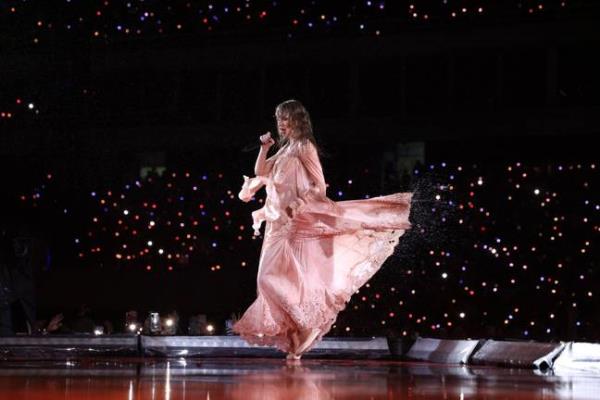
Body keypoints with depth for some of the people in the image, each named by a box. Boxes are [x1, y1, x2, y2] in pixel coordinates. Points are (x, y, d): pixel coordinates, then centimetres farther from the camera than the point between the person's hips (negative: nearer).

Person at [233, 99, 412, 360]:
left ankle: (308, 323, -13)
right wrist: (264, 148, 8)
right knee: (280, 278, 5)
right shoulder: (285, 150, 19)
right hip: (278, 222, 9)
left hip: (294, 222, -9)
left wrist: (298, 204, -20)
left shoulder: (304, 147, -5)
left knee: (272, 275, -17)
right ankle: (294, 336, 8)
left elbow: (319, 186, -10)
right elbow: (260, 173, 21)